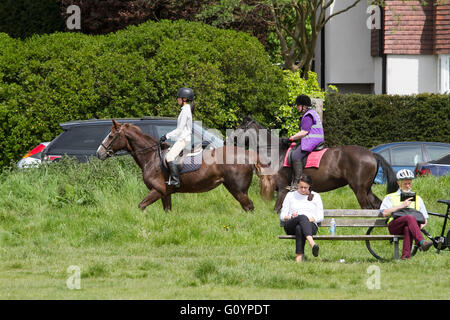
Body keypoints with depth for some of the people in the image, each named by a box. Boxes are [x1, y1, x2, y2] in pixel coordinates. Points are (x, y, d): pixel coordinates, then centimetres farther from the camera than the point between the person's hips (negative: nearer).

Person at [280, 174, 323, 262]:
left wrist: (311, 219, -9)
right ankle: (312, 244, -66)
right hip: (291, 227, 0)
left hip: (311, 225, 0)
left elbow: (320, 217, 13)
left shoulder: (316, 196, 21)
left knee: (299, 228, -40)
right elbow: (282, 216, 16)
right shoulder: (290, 195, 21)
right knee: (302, 217, -39)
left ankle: (299, 257, -59)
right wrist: (291, 217, -8)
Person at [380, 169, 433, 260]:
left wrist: (418, 228, 1)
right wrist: (401, 205, -3)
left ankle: (406, 256, -50)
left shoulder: (418, 199, 30)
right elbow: (385, 213, 2)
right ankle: (422, 242, -53)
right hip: (395, 227, -1)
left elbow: (424, 221, 24)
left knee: (407, 228, -39)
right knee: (410, 218, -36)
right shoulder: (390, 197, 23)